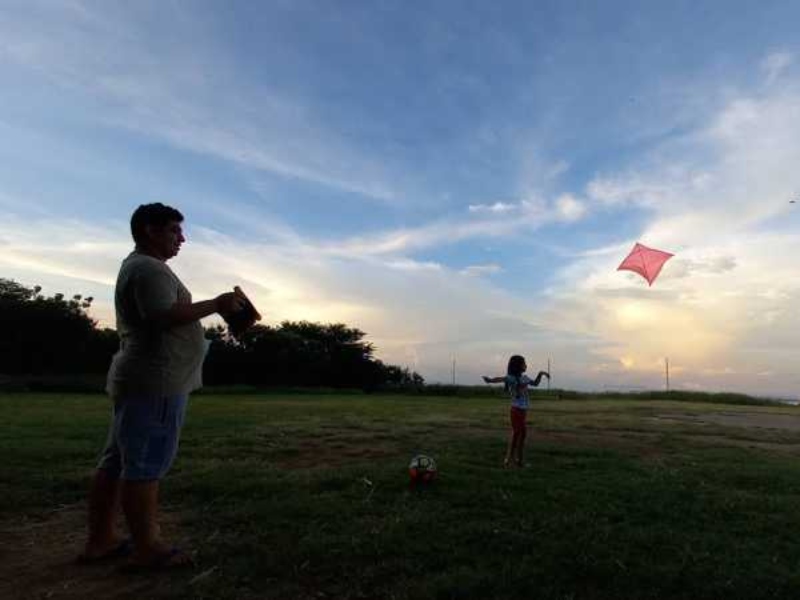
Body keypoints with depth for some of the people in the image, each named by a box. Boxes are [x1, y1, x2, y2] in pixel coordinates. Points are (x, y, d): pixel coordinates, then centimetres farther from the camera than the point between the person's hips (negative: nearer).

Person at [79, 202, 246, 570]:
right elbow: (165, 317, -26)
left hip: (142, 378, 11)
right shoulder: (149, 268, -13)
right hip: (156, 380, -11)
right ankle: (146, 547, 3)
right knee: (145, 464, -5)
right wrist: (216, 304, -18)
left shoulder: (138, 266, 22)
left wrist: (213, 308, 20)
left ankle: (100, 540, 21)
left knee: (117, 461, 12)